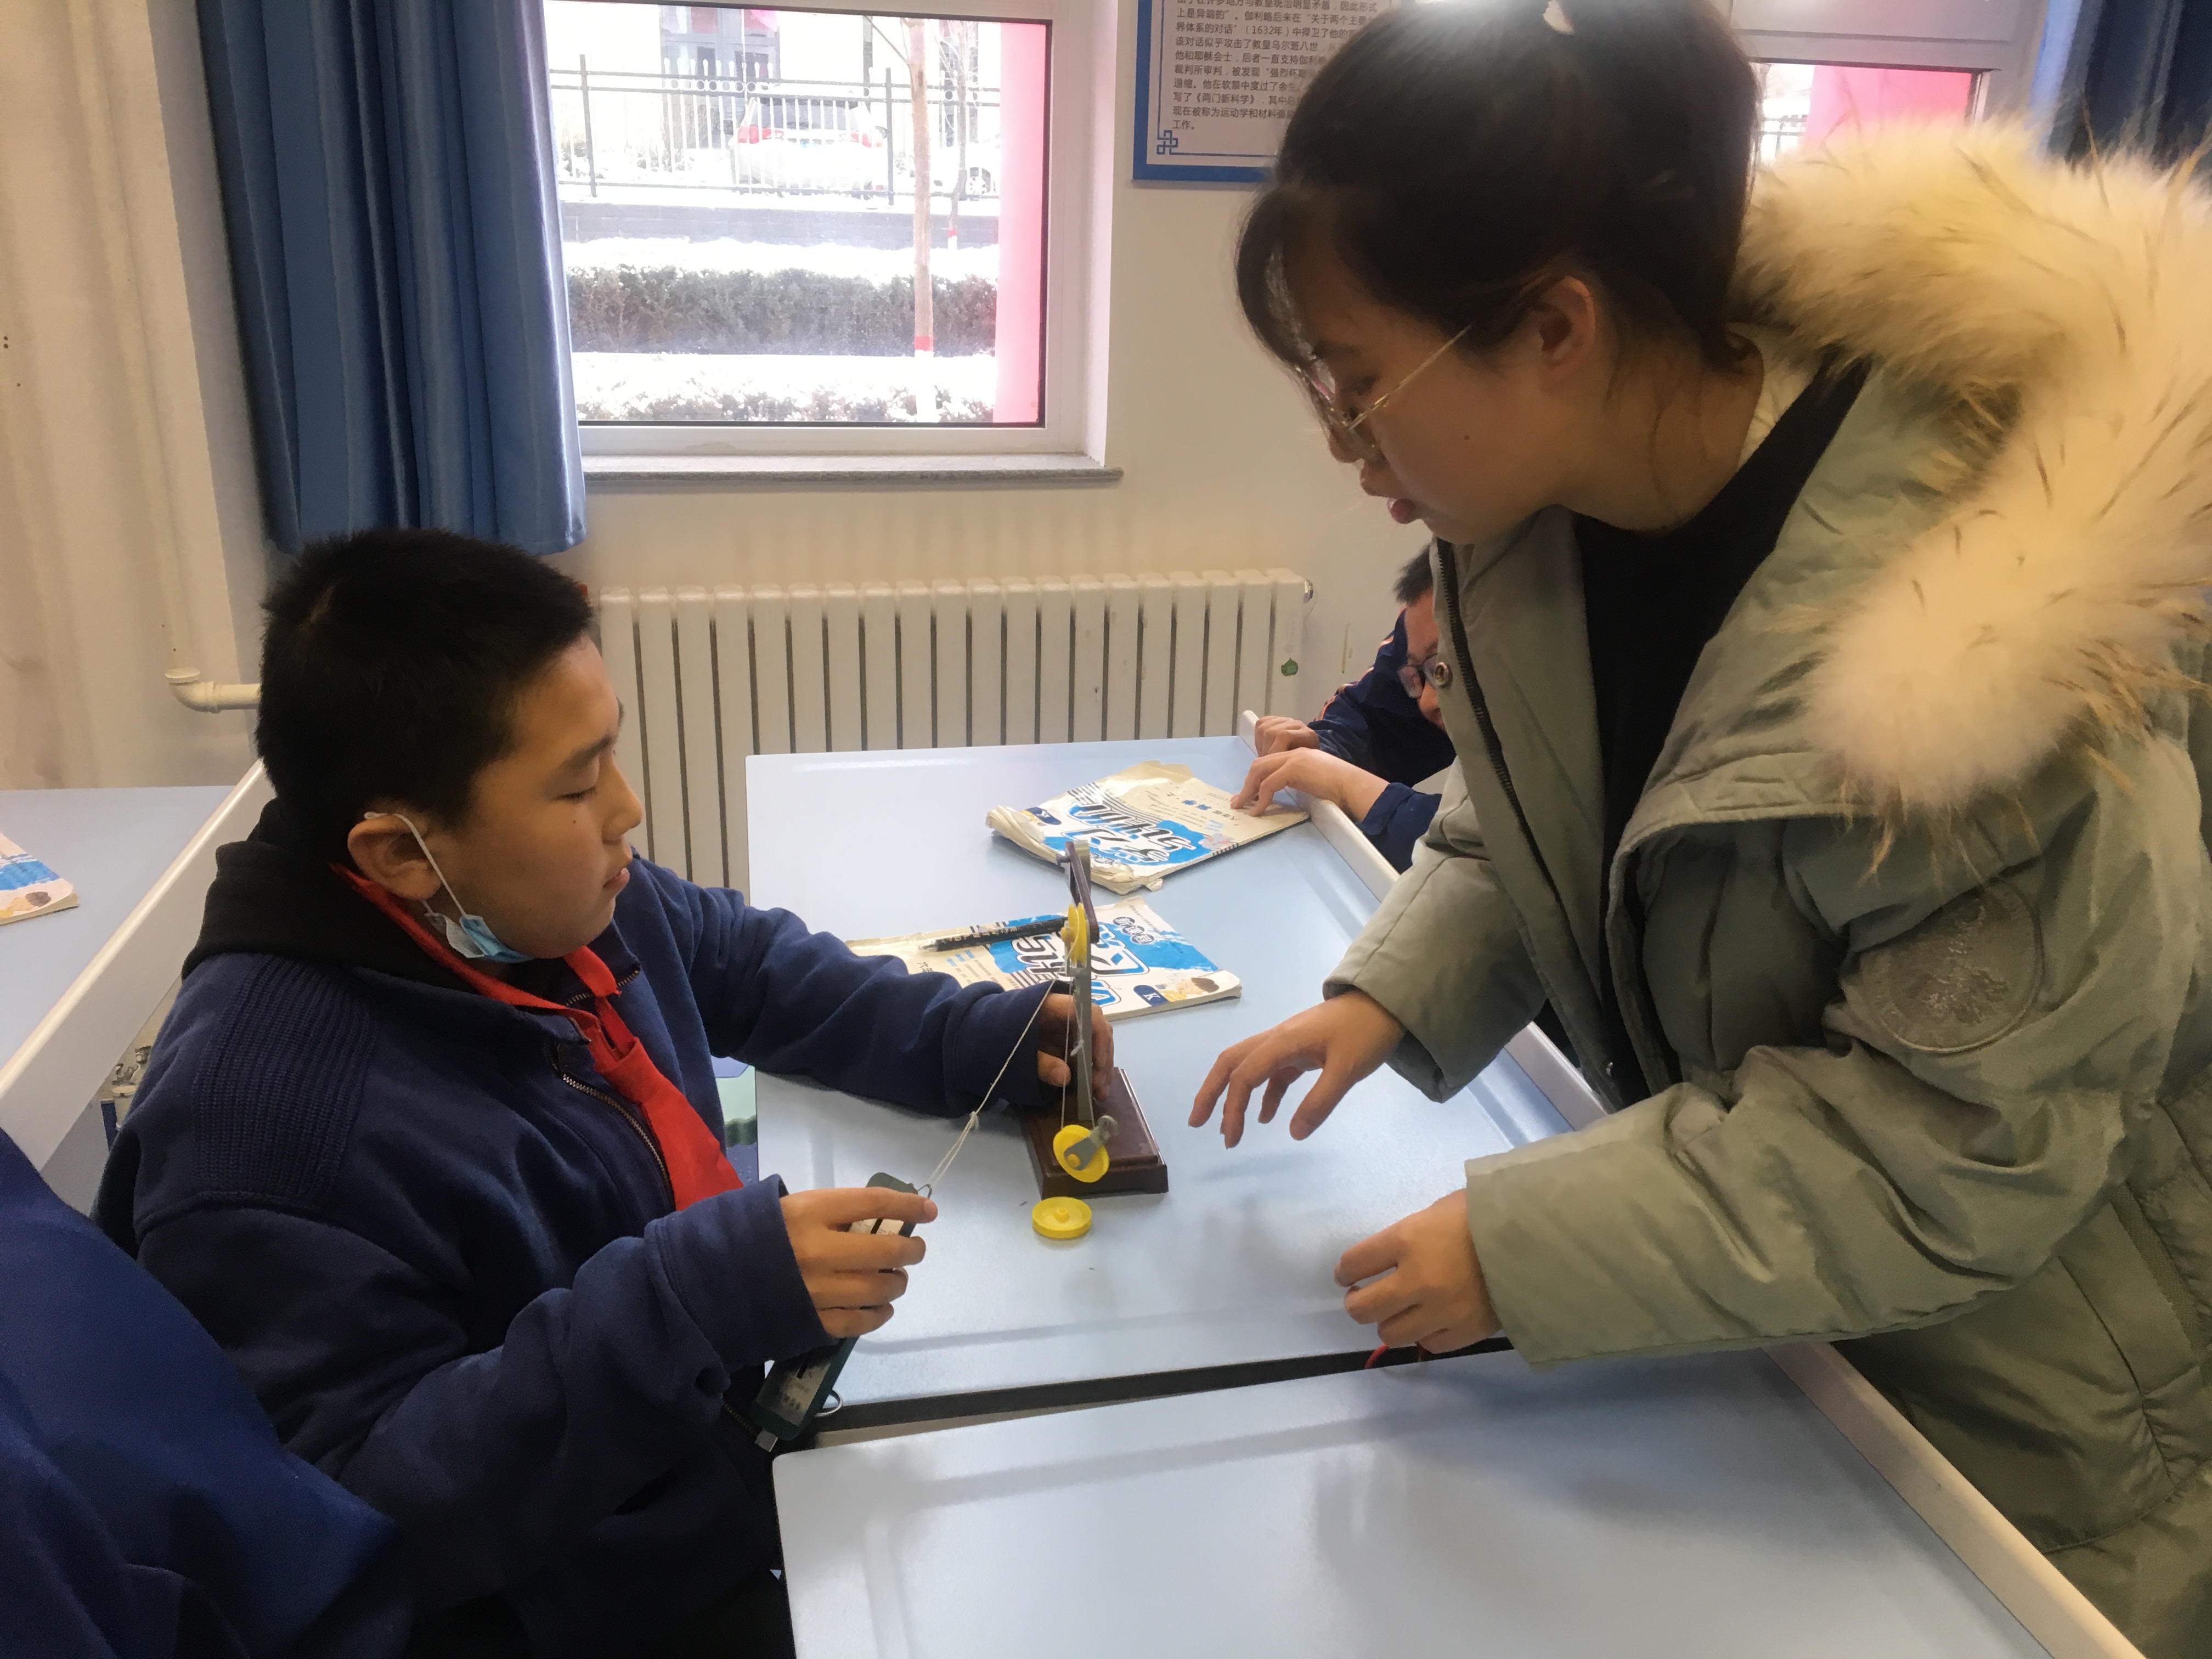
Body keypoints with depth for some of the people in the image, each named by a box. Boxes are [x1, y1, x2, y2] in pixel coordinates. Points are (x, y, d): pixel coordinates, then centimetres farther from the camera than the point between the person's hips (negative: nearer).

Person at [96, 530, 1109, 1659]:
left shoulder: (570, 899, -4)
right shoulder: (259, 1115, -29)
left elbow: (756, 969, 11)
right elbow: (362, 1512, -28)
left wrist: (992, 1036, -2)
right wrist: (692, 1299, -38)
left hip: (746, 1421, 8)